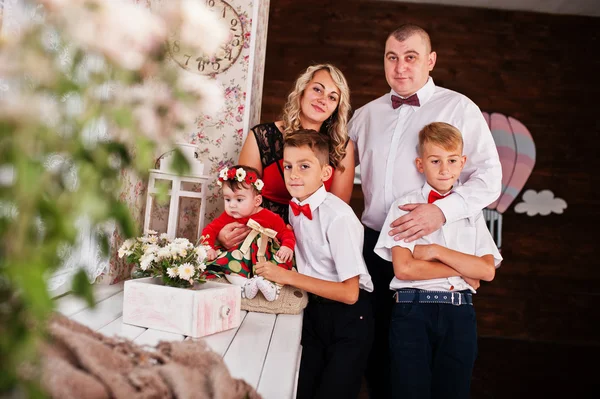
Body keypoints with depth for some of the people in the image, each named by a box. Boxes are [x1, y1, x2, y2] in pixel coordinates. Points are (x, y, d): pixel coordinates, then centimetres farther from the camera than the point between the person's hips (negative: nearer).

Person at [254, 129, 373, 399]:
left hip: (347, 316, -6)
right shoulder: (294, 207, -1)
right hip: (313, 310, 6)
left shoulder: (338, 216, -23)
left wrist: (287, 277, -23)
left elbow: (349, 293, -23)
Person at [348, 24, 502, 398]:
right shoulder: (366, 115, 11)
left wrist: (442, 210, -24)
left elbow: (489, 177, -9)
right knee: (375, 339, 13)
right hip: (374, 243, 4)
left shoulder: (458, 108, -3)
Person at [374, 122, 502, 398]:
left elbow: (487, 271, -1)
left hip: (460, 313, 3)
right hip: (413, 311, -3)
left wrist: (436, 251, -10)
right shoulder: (405, 206, 1)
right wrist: (463, 269, -6)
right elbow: (403, 269, -11)